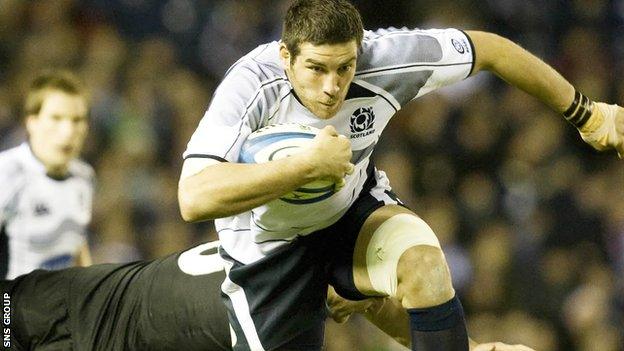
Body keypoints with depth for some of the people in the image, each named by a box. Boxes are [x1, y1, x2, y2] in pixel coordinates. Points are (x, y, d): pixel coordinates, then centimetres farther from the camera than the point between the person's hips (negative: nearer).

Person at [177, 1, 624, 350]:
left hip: (353, 211, 2)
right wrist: (308, 164, -44)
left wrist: (586, 113, 0)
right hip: (269, 244, -2)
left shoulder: (384, 59, -25)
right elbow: (194, 199, -42)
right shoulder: (251, 86, -32)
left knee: (423, 261, -31)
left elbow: (489, 49, -9)